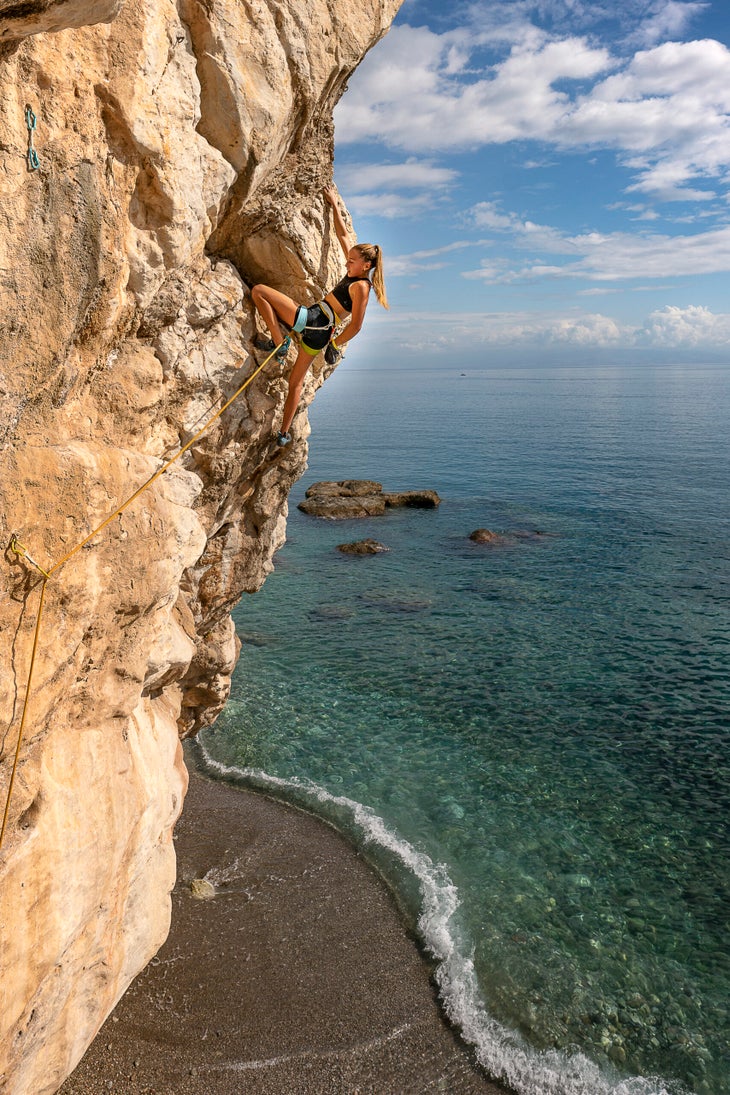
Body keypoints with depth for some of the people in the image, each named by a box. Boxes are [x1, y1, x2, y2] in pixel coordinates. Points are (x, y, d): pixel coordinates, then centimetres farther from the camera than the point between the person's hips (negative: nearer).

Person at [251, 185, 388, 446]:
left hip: (311, 319, -10)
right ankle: (285, 432, 21)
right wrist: (334, 204, 26)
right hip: (319, 332, 10)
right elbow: (343, 235, 21)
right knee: (296, 381, 16)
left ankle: (280, 341, -12)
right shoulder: (355, 273, 12)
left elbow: (355, 326, -17)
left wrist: (336, 344, -8)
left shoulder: (361, 287, -13)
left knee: (258, 291, -8)